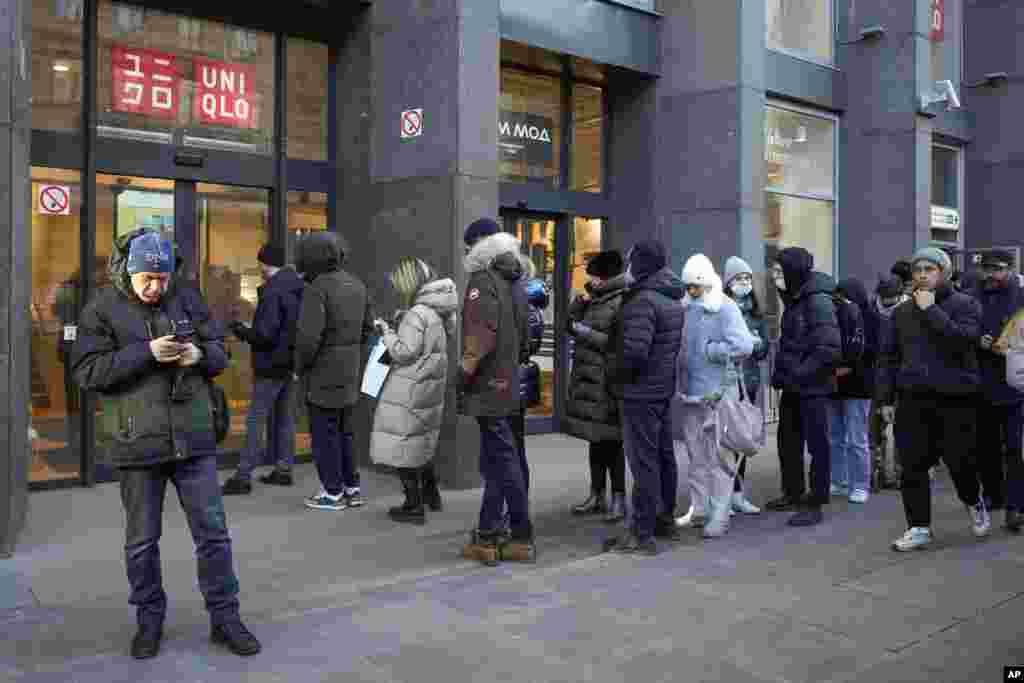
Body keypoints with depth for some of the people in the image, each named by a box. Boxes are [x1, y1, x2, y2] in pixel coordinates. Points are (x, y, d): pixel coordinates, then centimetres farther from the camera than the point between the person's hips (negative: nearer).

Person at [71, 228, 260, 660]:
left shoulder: (185, 303, 6)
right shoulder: (102, 310, -3)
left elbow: (220, 352, 11)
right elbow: (87, 371, -12)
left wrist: (200, 354, -12)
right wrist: (146, 353, -21)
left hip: (193, 441, 2)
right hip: (139, 444, -2)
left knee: (213, 532, 7)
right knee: (142, 542, 12)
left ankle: (225, 618, 20)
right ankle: (150, 620, 31)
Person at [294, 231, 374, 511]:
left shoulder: (318, 288, -17)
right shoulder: (357, 285, 8)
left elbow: (308, 336, -22)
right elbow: (368, 327, 14)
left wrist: (299, 367, -8)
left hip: (323, 375, -8)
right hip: (350, 373, 8)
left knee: (325, 434, 4)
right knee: (344, 431, 18)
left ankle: (333, 493, 11)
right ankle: (352, 488, 24)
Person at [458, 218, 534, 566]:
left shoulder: (483, 280, -12)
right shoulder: (514, 282, 15)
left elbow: (481, 335, -22)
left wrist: (463, 374, -15)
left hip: (488, 385, -9)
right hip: (507, 383, 9)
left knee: (504, 460, -4)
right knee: (494, 461, 14)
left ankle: (522, 538, 3)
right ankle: (487, 536, 22)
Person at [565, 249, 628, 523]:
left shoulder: (621, 303, -12)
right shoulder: (595, 301, 15)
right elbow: (569, 324, 17)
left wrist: (586, 333, -15)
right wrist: (579, 303, 3)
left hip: (607, 383, -8)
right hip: (587, 380, 8)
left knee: (611, 441, -2)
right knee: (595, 440, 14)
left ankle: (619, 499, 7)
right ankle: (597, 496, 23)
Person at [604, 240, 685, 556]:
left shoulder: (643, 300, -19)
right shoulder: (672, 299, 12)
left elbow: (634, 351, -26)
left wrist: (615, 376, -11)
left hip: (640, 392, -10)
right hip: (664, 388, 10)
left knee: (643, 461, -5)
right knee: (664, 455, 16)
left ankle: (642, 534, 0)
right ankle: (665, 520, 28)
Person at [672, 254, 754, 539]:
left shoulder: (726, 308, -11)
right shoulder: (686, 308, 8)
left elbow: (743, 346, -22)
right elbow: (679, 343, 18)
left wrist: (707, 350, -14)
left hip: (716, 394, -6)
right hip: (688, 392, 6)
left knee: (717, 457, -1)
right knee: (694, 456, 14)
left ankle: (720, 515, 8)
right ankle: (699, 507, 25)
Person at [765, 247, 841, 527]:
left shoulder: (818, 300, -16)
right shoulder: (793, 299, 11)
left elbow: (829, 348, -23)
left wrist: (801, 373, -19)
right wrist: (781, 373, 10)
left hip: (813, 386, -9)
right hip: (792, 386, 9)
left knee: (817, 444, 1)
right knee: (788, 441, 17)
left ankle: (816, 504, 9)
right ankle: (793, 493, 32)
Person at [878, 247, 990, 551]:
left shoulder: (965, 305, -1)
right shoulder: (903, 312, 12)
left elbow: (961, 340, -20)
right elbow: (888, 356, 13)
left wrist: (931, 311, -18)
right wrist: (885, 398, 8)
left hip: (956, 400, -3)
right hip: (913, 400, 4)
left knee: (960, 462, 1)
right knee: (913, 466, 1)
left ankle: (974, 503, 34)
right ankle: (919, 528, 12)